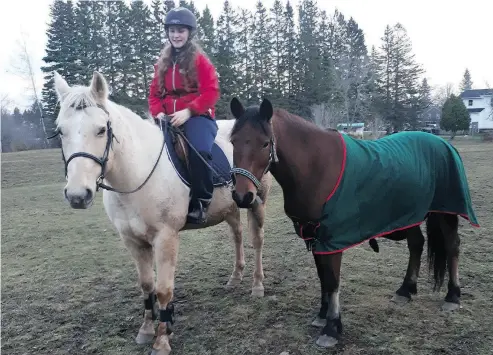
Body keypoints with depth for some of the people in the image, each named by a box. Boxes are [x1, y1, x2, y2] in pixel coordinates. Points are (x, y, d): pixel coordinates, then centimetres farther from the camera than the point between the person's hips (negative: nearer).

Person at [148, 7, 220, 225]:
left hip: (197, 116, -5)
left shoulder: (200, 60, 1)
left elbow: (211, 92, -8)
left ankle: (201, 203, -20)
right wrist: (158, 112, -5)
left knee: (198, 151, -34)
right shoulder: (163, 62, 17)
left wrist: (187, 111, -19)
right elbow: (155, 92, 17)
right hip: (169, 118, 6)